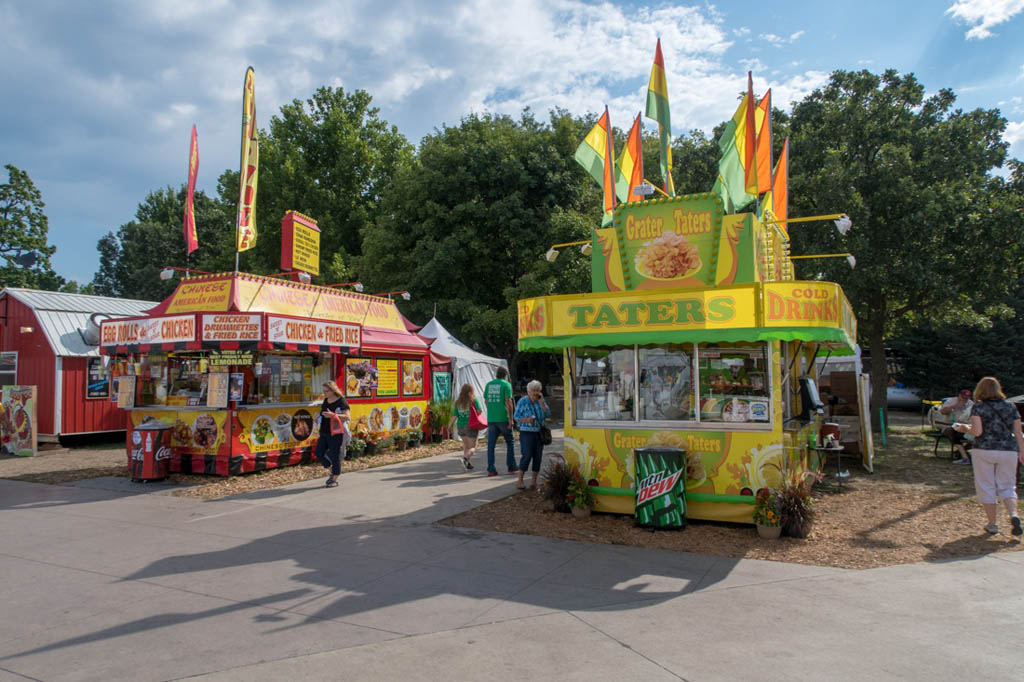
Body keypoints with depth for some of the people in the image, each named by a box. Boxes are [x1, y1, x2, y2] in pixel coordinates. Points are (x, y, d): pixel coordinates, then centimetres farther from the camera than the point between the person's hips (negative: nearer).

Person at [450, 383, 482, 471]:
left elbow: (455, 415, 2)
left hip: (461, 426, 5)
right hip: (471, 425, -5)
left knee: (466, 446, 19)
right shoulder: (473, 400, -7)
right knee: (472, 447, 2)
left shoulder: (458, 402, 4)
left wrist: (450, 425, 15)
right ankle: (465, 458, -24)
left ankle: (468, 464, 19)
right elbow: (480, 410, -17)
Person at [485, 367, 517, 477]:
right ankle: (511, 466, 17)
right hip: (503, 418, -4)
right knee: (510, 441, 12)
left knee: (491, 444, 4)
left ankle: (491, 469, 1)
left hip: (491, 419, 4)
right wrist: (511, 419, -12)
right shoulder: (506, 384, -6)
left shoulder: (488, 384, 10)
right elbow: (508, 402, -13)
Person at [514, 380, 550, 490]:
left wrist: (541, 402, -9)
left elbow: (547, 414, -2)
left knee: (538, 456, 4)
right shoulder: (522, 401, -6)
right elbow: (516, 416, -6)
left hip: (539, 432, 5)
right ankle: (520, 481, -5)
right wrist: (526, 420, -22)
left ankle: (534, 480, 14)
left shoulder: (541, 401, 7)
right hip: (527, 432, -5)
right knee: (527, 456, -12)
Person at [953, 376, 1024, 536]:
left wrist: (965, 428, 4)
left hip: (985, 451, -3)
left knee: (986, 487, 7)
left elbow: (977, 431, -14)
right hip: (1008, 451, 3)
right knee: (1007, 486, 13)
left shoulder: (978, 407, -5)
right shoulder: (1010, 406, 6)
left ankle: (992, 524, 10)